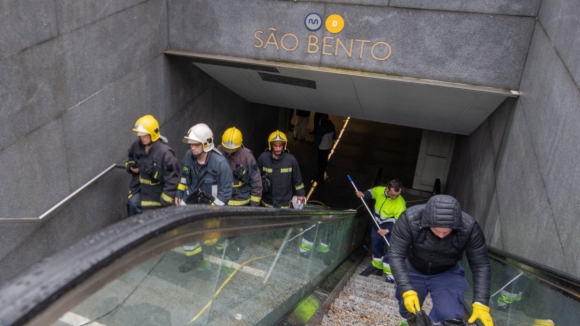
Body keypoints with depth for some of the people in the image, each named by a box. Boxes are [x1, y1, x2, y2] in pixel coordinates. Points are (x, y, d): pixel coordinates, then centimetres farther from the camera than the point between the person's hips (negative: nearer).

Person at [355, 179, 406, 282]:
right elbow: (370, 193, 6)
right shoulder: (379, 190, -18)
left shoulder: (400, 204, -30)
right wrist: (363, 195, -15)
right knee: (375, 247, 19)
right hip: (377, 226, 5)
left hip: (390, 229, -5)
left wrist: (387, 230, -34)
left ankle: (390, 274, 6)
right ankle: (378, 268, 40)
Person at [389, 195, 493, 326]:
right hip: (413, 272, 0)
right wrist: (407, 291, -38)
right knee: (409, 311, 17)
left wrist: (481, 304, -24)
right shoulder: (410, 220, -35)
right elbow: (396, 256, -30)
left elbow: (480, 266, -19)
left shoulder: (469, 228, -30)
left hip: (447, 274, 0)